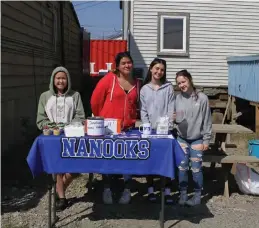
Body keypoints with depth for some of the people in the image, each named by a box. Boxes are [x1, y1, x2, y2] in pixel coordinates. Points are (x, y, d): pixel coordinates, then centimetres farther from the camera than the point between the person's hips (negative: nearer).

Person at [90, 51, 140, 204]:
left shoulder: (137, 83, 7)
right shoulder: (109, 78, -7)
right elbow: (95, 100, -3)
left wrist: (132, 118, 10)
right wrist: (101, 118, 4)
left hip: (128, 127, 3)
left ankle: (127, 190, 19)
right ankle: (107, 189, 20)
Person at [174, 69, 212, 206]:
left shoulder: (202, 98, -10)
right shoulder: (178, 98, -1)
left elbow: (207, 120, -7)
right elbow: (176, 118, 8)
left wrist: (206, 139, -7)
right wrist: (175, 118, -15)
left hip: (197, 139, -3)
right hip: (181, 138, 3)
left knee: (196, 168, 3)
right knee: (182, 168, 7)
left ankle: (197, 195, 17)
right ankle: (183, 194, 19)